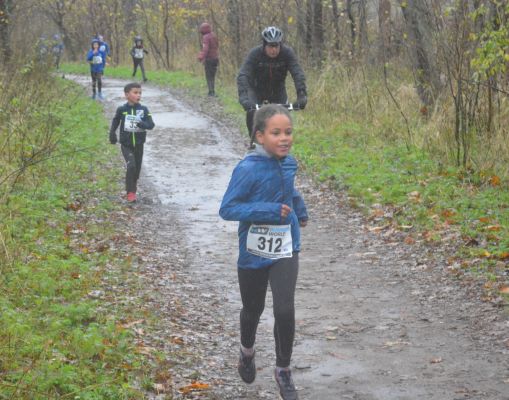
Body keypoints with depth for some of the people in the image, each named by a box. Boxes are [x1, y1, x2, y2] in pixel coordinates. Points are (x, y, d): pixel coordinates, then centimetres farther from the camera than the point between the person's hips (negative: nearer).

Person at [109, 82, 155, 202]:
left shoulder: (143, 110, -3)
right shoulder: (122, 110, -5)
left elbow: (151, 124, -11)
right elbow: (115, 122, 12)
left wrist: (142, 124, -30)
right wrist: (112, 134, 4)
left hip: (139, 144, 3)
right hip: (126, 144, -2)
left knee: (137, 168, 12)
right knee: (131, 166, -19)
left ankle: (133, 190, 35)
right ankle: (130, 192, -10)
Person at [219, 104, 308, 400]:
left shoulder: (289, 163, -3)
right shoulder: (248, 169, -21)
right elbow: (227, 209, -21)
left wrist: (300, 209, 19)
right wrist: (268, 211, -27)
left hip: (285, 250, 3)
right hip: (254, 251, -3)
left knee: (285, 311, -12)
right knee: (253, 309, 18)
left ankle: (284, 370, 9)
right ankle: (247, 351, 49)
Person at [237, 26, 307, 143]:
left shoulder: (287, 52, -23)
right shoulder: (255, 53, -27)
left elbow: (298, 74, -30)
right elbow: (242, 76, -36)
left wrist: (301, 95, -45)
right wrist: (244, 98, -51)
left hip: (277, 91, 2)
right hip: (257, 89, -1)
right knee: (251, 113, -24)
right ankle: (254, 139, -1)